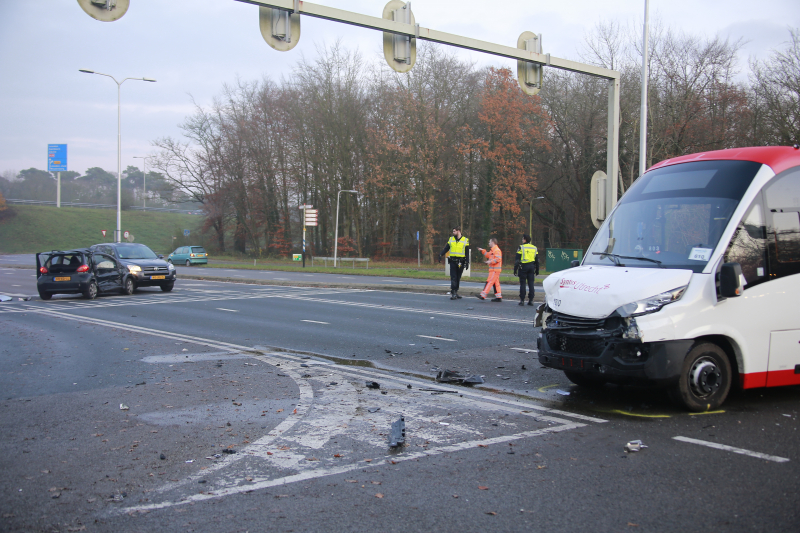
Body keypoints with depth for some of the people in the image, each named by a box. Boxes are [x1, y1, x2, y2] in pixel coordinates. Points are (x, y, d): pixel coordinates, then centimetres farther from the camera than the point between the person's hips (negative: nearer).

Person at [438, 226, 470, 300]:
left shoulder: (465, 240, 4)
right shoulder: (451, 239, 10)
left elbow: (467, 253, 4)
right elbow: (446, 248, 11)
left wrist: (467, 262, -1)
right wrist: (441, 254, -6)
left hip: (460, 262, -1)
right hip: (453, 261, 1)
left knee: (458, 278, 7)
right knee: (453, 277, -8)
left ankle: (456, 292, 17)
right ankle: (453, 293, -12)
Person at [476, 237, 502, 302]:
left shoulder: (497, 250, -13)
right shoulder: (492, 250, 19)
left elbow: (498, 259, -22)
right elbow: (488, 255, 32)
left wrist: (490, 262, -22)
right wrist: (482, 251, 24)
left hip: (495, 270, -10)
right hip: (493, 269, 10)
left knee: (489, 282, -12)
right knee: (496, 283, 10)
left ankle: (483, 295, -16)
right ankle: (499, 297, 12)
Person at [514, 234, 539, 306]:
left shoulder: (521, 248, -5)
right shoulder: (534, 248, 10)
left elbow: (517, 260, -8)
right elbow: (537, 260, 13)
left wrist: (515, 270, -5)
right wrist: (537, 270, 19)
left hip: (523, 267, -4)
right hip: (531, 267, 4)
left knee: (522, 284, 1)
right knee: (531, 284, 6)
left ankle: (522, 300, -1)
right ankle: (531, 300, 6)